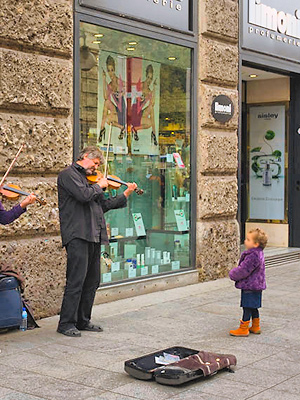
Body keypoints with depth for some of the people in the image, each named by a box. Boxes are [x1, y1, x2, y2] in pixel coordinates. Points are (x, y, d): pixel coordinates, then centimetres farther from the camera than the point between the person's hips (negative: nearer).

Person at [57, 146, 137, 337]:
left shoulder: (89, 179, 24)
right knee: (76, 280, -9)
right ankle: (66, 323, -2)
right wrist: (99, 185, -2)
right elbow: (83, 194, -19)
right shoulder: (68, 174, -2)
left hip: (94, 236, 9)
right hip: (78, 235, -9)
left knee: (92, 282, 10)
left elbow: (104, 205, 23)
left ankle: (83, 320, 20)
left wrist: (126, 194, 21)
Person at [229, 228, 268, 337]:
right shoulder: (258, 253, 9)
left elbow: (244, 270, -22)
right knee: (253, 307, 18)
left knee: (247, 307, -2)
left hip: (250, 287, -10)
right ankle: (255, 327, 28)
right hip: (255, 286, 10)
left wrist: (233, 275, -6)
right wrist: (235, 273, 13)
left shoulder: (253, 256, -25)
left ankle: (243, 329, 4)